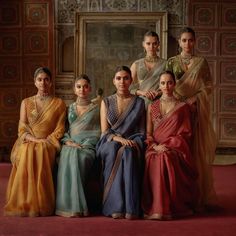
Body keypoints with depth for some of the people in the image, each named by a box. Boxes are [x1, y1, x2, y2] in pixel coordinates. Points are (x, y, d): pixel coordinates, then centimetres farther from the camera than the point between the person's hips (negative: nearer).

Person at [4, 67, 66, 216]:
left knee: (41, 153, -37)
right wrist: (33, 139, -12)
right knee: (26, 153, -35)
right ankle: (23, 203, -32)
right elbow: (22, 128, 7)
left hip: (48, 144, -1)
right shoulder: (26, 102, 16)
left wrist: (45, 141, -12)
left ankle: (40, 205, -34)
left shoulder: (59, 104, 12)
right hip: (27, 142, 1)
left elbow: (60, 129, 5)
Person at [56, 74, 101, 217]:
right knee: (66, 158, -33)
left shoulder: (96, 109, 14)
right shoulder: (69, 108, 22)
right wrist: (68, 141, -5)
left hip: (88, 146, -2)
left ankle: (77, 206, -35)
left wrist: (83, 146, -8)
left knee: (79, 158, -36)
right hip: (70, 145, 2)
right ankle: (69, 205, -35)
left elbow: (97, 132, 7)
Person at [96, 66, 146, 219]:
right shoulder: (106, 102, 13)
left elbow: (142, 131, 10)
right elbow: (105, 131, 4)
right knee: (113, 150, -37)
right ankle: (115, 207, -37)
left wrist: (130, 142, -11)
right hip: (110, 142, 0)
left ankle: (130, 208, -41)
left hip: (133, 143, 0)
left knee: (128, 152, -37)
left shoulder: (139, 102, 13)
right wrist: (119, 139, -16)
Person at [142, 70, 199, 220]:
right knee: (152, 159, -35)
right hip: (156, 147, 2)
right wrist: (155, 146, -9)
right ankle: (155, 207, -32)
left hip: (175, 148, -2)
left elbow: (186, 133, 5)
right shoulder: (152, 107, 19)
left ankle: (168, 207, -32)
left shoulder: (183, 107, 13)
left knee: (165, 158, -37)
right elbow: (148, 133, 12)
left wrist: (168, 145, -9)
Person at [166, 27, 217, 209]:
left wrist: (193, 99, -11)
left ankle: (199, 195, 3)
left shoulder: (201, 62, 9)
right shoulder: (172, 62, 9)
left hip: (197, 110, 0)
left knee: (198, 150, -2)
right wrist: (181, 102, -10)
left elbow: (208, 87, 3)